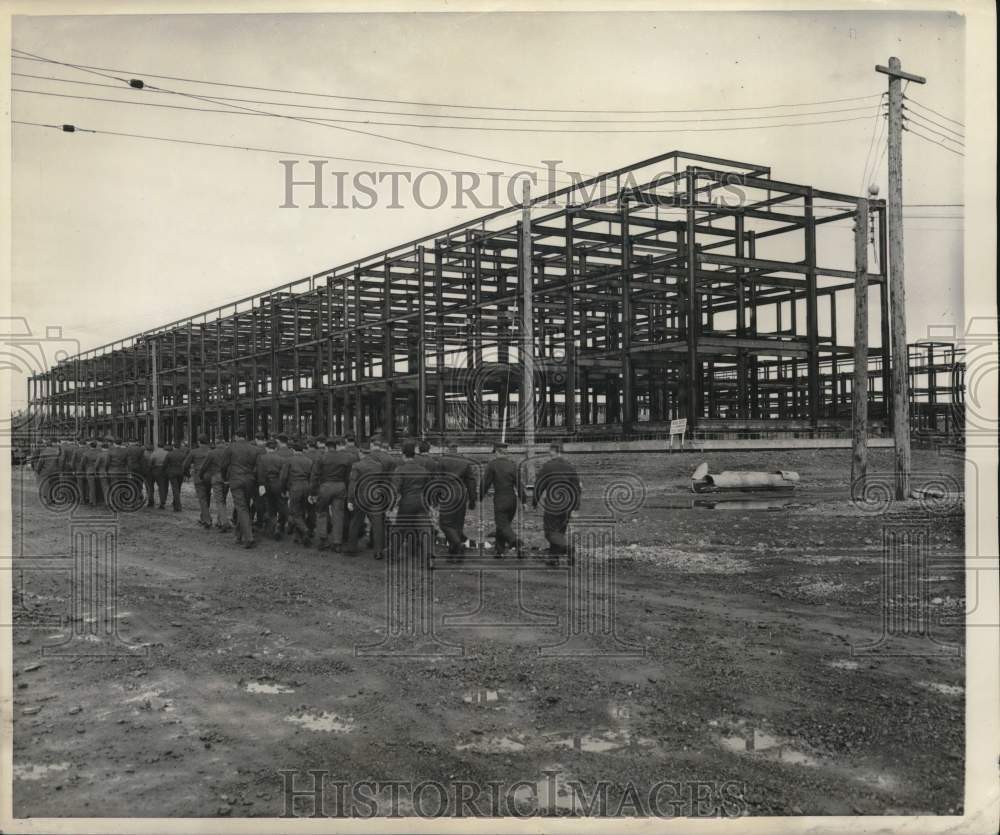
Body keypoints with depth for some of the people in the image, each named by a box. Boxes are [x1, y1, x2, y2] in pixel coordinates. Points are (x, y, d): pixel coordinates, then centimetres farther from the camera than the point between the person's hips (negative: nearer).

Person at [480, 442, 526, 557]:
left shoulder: (492, 464, -8)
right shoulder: (513, 464, 4)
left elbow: (486, 482, -6)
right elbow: (519, 483, 3)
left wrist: (481, 496, 7)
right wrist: (523, 499, 6)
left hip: (500, 500, -5)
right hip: (512, 498, 5)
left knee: (503, 525, -3)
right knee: (503, 524, 17)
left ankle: (515, 540, -29)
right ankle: (499, 551, 21)